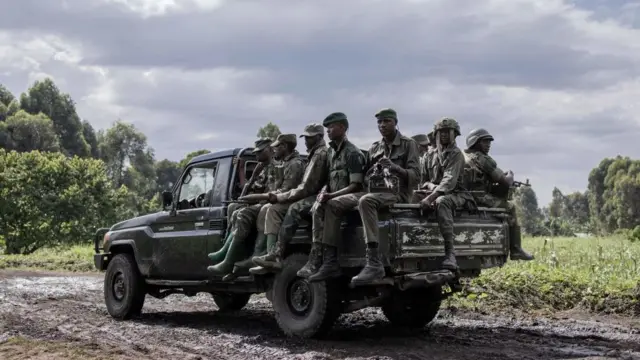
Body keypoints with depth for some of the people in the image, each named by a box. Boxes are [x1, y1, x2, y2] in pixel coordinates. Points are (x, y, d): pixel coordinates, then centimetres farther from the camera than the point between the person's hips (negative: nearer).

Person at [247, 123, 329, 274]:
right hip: (311, 196, 10)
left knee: (295, 209, -36)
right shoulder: (314, 154, 22)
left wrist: (278, 197, -12)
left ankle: (276, 255, -36)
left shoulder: (321, 155, -12)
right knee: (274, 210, -4)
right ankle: (272, 258, -18)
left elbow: (307, 188, -18)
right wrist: (279, 197, 8)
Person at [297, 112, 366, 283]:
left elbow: (356, 185, -16)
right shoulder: (331, 151, 16)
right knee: (318, 209, -23)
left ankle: (329, 261, -37)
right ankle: (316, 260, -29)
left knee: (331, 206, -35)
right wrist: (324, 192, -3)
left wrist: (330, 196, -25)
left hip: (355, 195, -7)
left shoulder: (352, 152, -10)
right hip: (336, 197, 7)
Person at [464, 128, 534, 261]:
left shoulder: (461, 156, 15)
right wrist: (510, 175, 14)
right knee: (510, 208, 11)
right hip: (480, 199, -8)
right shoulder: (483, 159, -10)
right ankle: (516, 250, 11)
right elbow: (506, 182, -9)